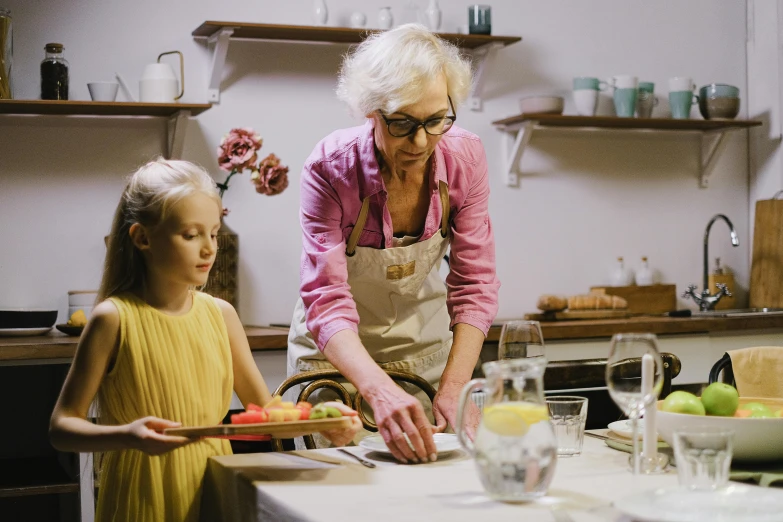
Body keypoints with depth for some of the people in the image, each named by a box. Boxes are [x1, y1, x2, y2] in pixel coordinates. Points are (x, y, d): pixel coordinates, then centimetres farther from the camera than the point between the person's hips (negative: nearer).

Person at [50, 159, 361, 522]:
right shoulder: (115, 318, -11)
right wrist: (127, 436, -28)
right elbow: (61, 427, -11)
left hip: (213, 489, 4)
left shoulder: (220, 314, 1)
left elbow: (265, 409, 7)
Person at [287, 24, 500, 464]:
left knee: (433, 458, 11)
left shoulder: (465, 158, -19)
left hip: (425, 341, 3)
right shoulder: (331, 168, -28)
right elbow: (327, 301, -33)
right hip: (336, 350, -2)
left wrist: (453, 391, -29)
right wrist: (381, 391, -50)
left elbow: (474, 285, -16)